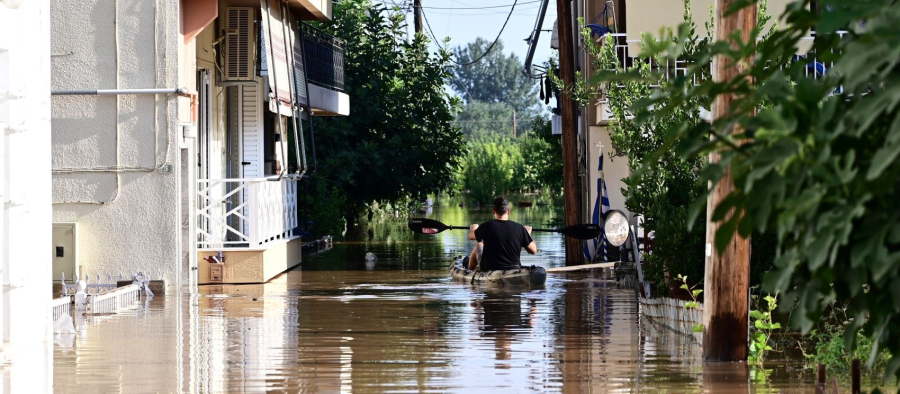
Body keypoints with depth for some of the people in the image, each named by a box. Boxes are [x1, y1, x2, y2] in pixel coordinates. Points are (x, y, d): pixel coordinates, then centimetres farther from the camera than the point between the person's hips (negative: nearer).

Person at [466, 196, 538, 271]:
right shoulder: (519, 228, -12)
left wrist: (473, 229, 32)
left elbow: (471, 236, 7)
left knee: (479, 246, 24)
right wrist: (528, 233, 15)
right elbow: (533, 250, -4)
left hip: (489, 270, -2)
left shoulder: (486, 227, -15)